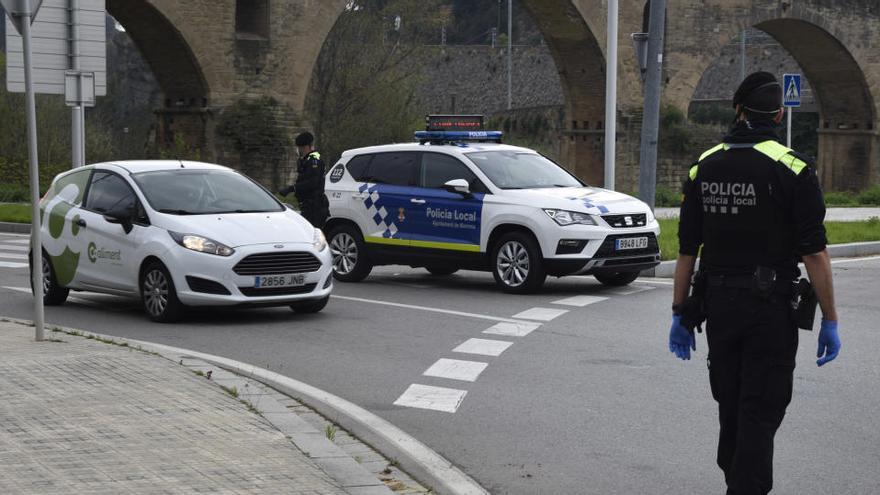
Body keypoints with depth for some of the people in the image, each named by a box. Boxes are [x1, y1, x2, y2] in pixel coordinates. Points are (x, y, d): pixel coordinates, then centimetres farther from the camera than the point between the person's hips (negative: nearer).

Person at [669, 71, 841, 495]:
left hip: (717, 303, 5)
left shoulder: (703, 168, 4)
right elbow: (814, 253, -12)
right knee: (761, 412, 0)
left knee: (730, 406, 18)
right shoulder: (793, 169, -10)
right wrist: (829, 321, -7)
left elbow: (687, 250, 6)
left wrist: (680, 313, 12)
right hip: (772, 307, -4)